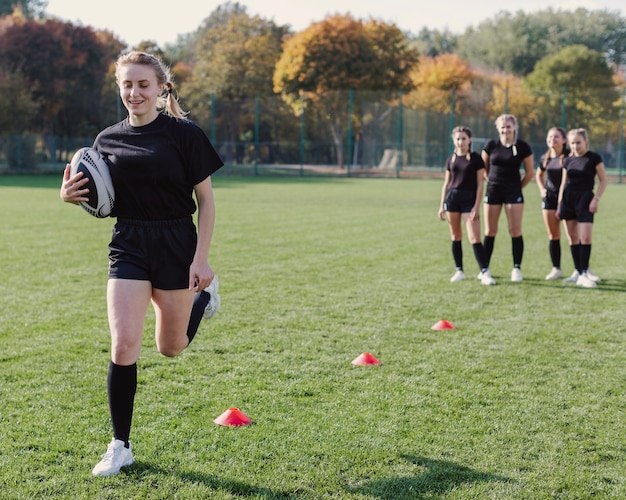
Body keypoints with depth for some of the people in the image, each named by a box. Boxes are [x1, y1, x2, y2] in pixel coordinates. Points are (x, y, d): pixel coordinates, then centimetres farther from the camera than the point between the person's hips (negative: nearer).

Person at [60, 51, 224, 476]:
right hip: (128, 247, 2)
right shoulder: (108, 139, 5)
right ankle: (120, 447, 5)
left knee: (171, 348, 11)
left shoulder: (184, 134, -6)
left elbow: (206, 201, -4)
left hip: (176, 248, -2)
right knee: (123, 346, -9)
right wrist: (72, 196, -8)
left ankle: (203, 296, 44)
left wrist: (201, 258, -11)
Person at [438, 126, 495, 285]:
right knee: (456, 237, 7)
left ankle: (485, 273, -12)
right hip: (452, 198, 4)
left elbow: (480, 184, -3)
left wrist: (476, 206, -10)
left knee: (475, 238, -12)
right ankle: (459, 271, 15)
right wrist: (442, 205, 10)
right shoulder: (451, 159, 10)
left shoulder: (476, 158, -2)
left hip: (469, 199, -4)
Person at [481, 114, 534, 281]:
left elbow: (530, 172, 5)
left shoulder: (523, 147, -3)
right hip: (493, 191, 2)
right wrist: (492, 180, 7)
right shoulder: (491, 145, 0)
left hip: (513, 191, -1)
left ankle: (517, 269, 4)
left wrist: (518, 186, 5)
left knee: (515, 231, -4)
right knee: (490, 231, 5)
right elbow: (483, 167, 13)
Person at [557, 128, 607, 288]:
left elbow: (603, 180, -2)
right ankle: (578, 271, 16)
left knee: (585, 237, -13)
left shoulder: (594, 158, -3)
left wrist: (596, 199, -12)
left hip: (585, 198, -5)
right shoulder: (568, 160, 10)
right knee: (572, 238, 7)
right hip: (568, 199, 5)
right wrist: (559, 205, 13)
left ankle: (584, 274, -12)